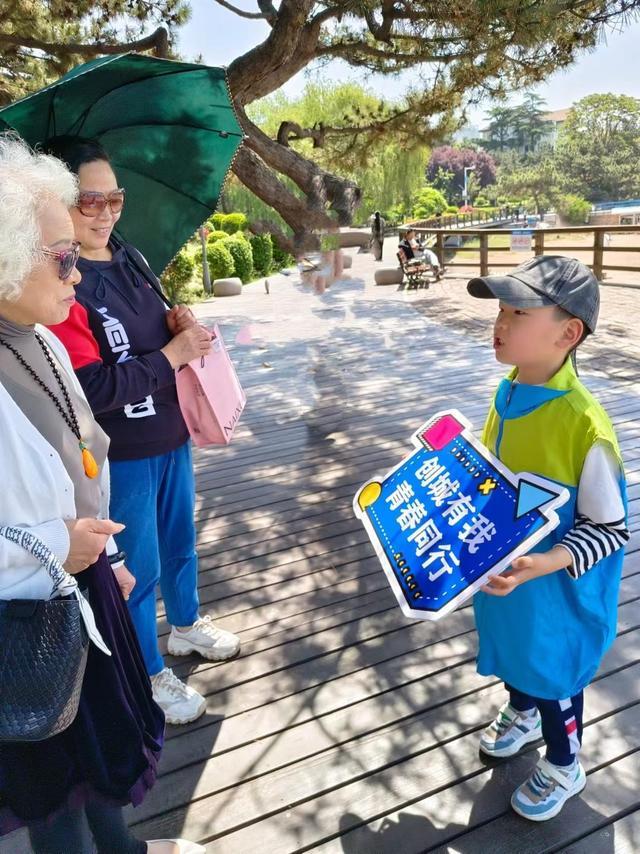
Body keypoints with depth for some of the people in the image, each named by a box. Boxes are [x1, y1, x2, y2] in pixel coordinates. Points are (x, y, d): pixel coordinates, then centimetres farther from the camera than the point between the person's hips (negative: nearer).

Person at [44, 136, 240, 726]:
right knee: (139, 568, 9)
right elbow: (92, 388, -26)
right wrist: (172, 354, -21)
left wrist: (179, 325, -5)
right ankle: (148, 677, 32)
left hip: (171, 434, 8)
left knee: (180, 540, 24)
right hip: (120, 454, -7)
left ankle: (187, 626, 49)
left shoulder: (129, 259, 3)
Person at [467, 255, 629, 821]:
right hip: (500, 571, 6)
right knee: (512, 648, 29)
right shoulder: (507, 394, -9)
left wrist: (543, 564, -33)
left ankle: (565, 769, 46)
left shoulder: (584, 426, -31)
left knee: (552, 671, 17)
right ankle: (521, 714, 60)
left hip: (554, 590, -6)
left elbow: (611, 530, -21)